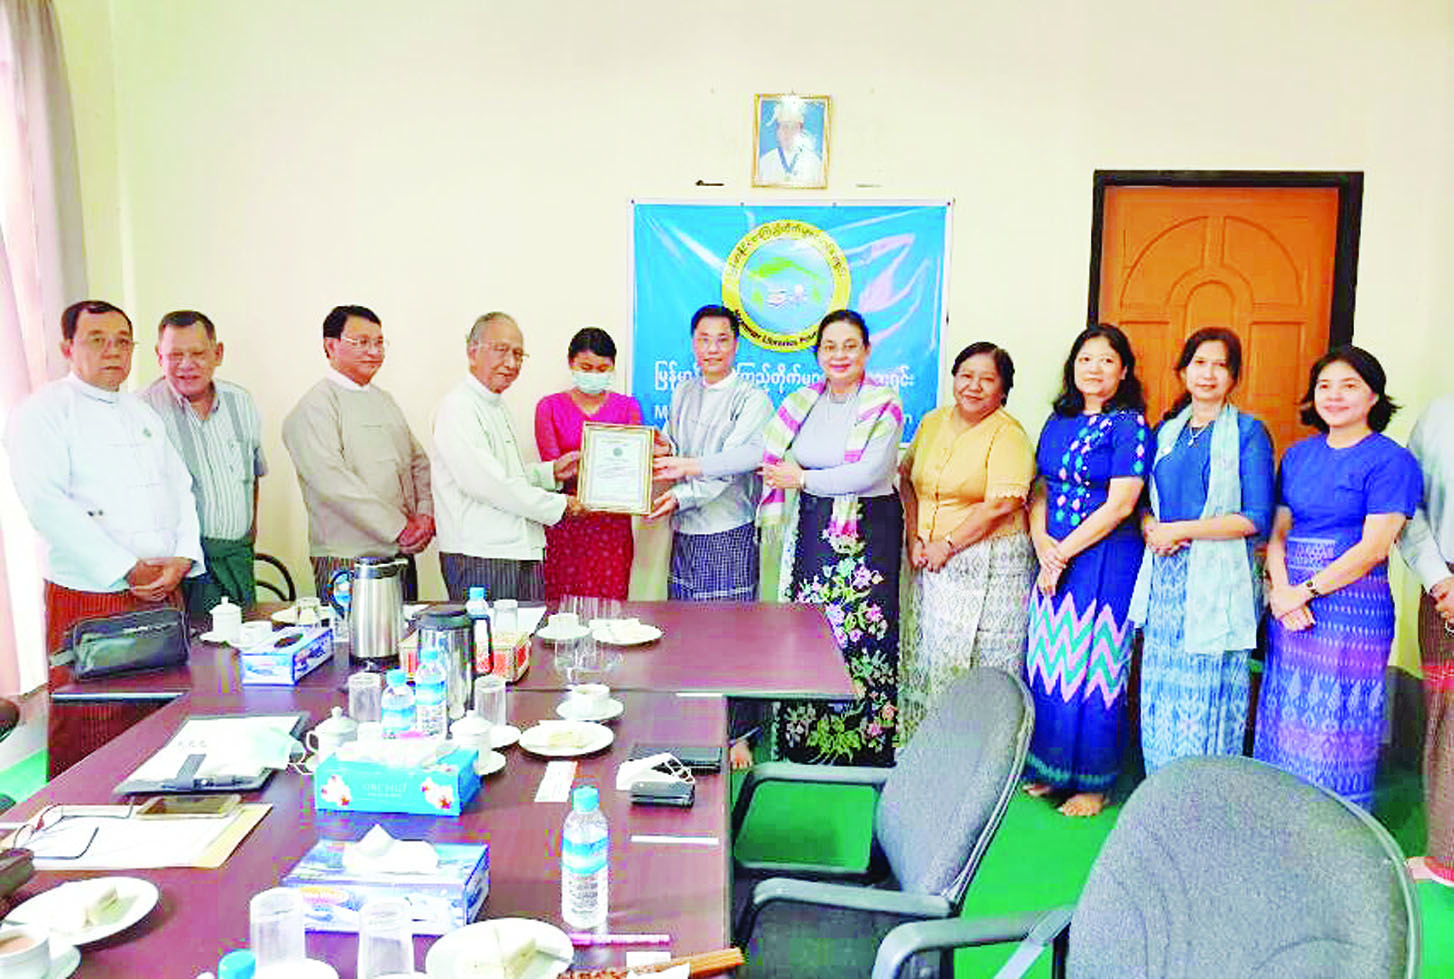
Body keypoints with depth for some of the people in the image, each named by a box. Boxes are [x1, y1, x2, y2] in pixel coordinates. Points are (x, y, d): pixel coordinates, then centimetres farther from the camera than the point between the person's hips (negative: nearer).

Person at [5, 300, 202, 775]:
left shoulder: (142, 412, 18)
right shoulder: (42, 412, -3)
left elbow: (181, 489, 14)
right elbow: (48, 504, -15)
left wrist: (181, 559, -4)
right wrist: (130, 571, -17)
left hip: (165, 592, 6)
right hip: (90, 598, -6)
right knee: (92, 738, -1)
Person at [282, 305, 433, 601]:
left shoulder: (384, 400, 17)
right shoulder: (313, 407, -7)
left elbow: (419, 462, 18)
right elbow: (333, 482, -18)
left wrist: (425, 514, 0)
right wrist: (400, 528, -18)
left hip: (401, 556, 7)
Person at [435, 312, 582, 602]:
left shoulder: (498, 407, 20)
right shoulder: (457, 408, -11)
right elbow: (486, 483, -20)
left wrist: (551, 471, 12)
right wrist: (558, 505, -13)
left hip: (524, 552, 9)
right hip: (480, 560, -9)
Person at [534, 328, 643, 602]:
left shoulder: (628, 407, 10)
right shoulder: (550, 407, 7)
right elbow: (551, 464, -2)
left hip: (612, 521, 1)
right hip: (564, 520, 0)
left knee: (609, 602, -2)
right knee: (562, 603, -2)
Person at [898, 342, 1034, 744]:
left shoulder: (1008, 435, -9)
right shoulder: (932, 423, 10)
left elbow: (1002, 504, -17)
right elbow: (908, 479, 15)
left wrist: (948, 545, -13)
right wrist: (914, 538, 3)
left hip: (989, 566, -6)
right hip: (932, 561, 6)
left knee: (977, 656, -4)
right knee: (926, 651, 9)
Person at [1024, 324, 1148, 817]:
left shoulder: (1128, 425, -7)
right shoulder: (1058, 422, 12)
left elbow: (1120, 505, -13)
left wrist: (1065, 552, -11)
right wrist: (1043, 545, -5)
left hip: (1104, 561, -6)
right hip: (1052, 560, 6)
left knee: (1092, 669, 1)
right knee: (1048, 665, 10)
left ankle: (1093, 782, 16)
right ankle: (1049, 769, 26)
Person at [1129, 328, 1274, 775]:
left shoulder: (1248, 432, -1)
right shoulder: (1166, 430, 15)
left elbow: (1257, 519, -8)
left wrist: (1180, 530, -12)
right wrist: (1151, 528, -4)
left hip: (1217, 582, -5)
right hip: (1165, 576, 5)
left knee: (1206, 700, -3)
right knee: (1159, 700, 7)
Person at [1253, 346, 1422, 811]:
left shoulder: (1391, 460, -6)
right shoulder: (1299, 454, 12)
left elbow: (1373, 547, -12)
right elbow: (1277, 532, 10)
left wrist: (1307, 590, -12)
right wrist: (1281, 592, -6)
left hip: (1352, 610, -6)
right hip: (1290, 605, 6)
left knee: (1335, 726, 1)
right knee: (1286, 724, 11)